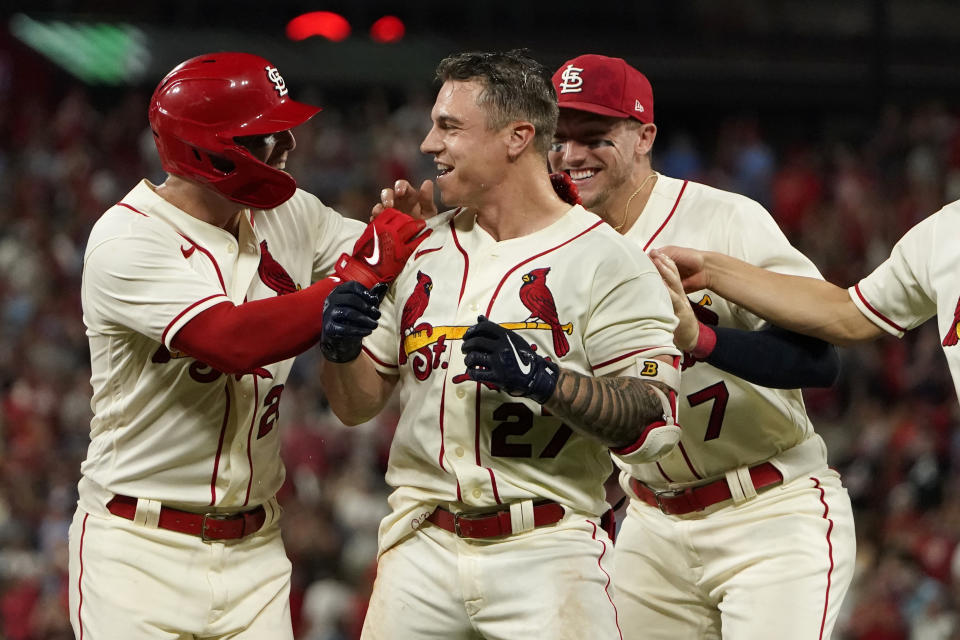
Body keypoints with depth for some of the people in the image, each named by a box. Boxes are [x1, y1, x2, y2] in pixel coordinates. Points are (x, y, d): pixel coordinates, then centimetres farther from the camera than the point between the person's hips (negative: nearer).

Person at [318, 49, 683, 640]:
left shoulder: (605, 260, -4)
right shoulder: (420, 252, 13)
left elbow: (656, 423, -12)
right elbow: (357, 404, 16)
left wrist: (543, 377, -24)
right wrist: (342, 349, -6)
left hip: (547, 550, -5)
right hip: (422, 549, 5)